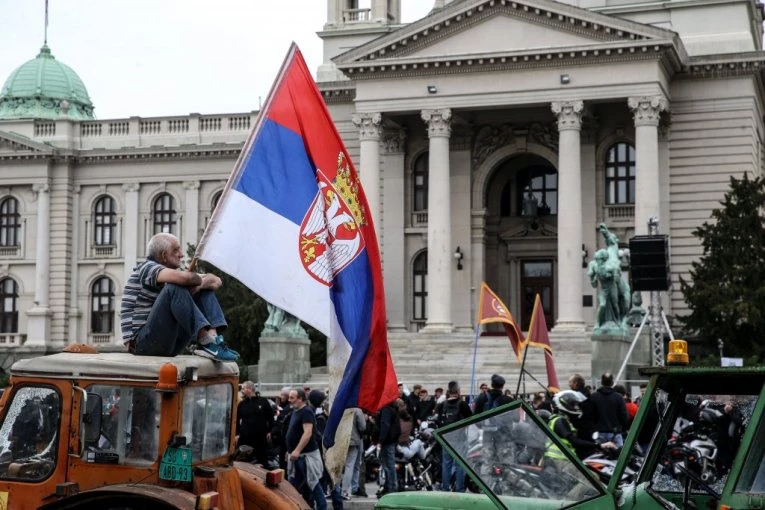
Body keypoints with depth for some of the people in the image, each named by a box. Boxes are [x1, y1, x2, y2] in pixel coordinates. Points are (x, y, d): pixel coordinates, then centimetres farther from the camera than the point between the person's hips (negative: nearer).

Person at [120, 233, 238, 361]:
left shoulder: (172, 273, 18)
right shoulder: (147, 268, -8)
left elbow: (216, 281, 14)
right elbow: (185, 278, -29)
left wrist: (200, 285, -8)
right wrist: (200, 280, -6)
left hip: (169, 343, 9)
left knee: (204, 290, 6)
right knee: (175, 288, -27)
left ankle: (212, 336, -20)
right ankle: (207, 341, -36)